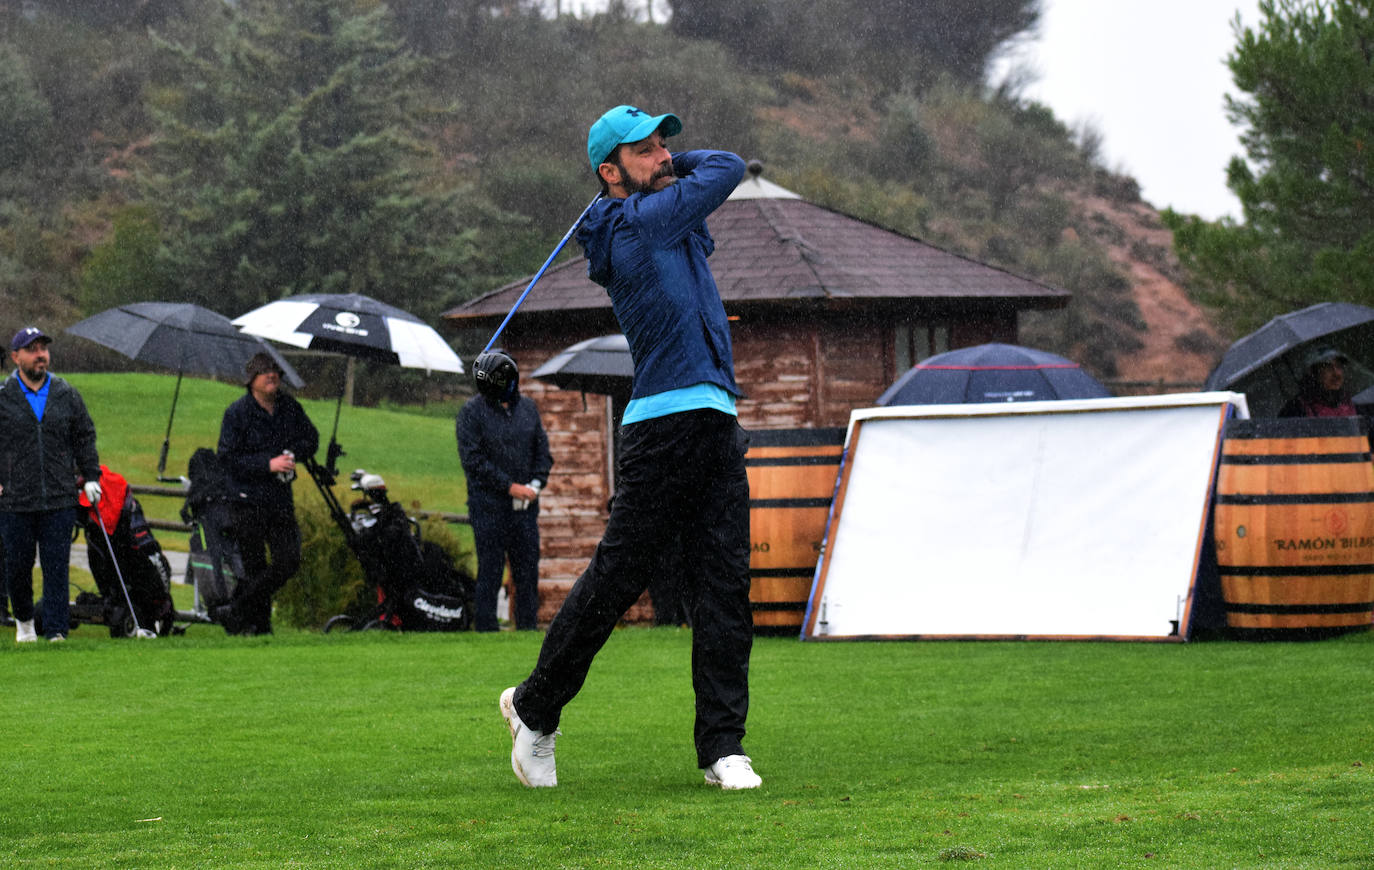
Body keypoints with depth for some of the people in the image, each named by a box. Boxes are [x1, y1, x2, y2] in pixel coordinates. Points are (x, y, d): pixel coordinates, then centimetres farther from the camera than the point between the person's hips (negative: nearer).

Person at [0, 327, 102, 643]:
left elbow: (85, 437, 16)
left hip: (60, 501, 1)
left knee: (57, 568, -3)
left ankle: (56, 632, -2)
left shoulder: (67, 395, 8)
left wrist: (91, 477, 8)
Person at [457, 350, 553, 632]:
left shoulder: (527, 407, 10)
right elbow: (473, 460, -11)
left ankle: (529, 627, 12)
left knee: (528, 570, 5)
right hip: (488, 506, -5)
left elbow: (543, 450, 14)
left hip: (525, 504, 5)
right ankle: (485, 627, 2)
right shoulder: (472, 412, -6)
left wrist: (535, 484, -4)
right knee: (490, 570, -3)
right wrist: (510, 487, -14)